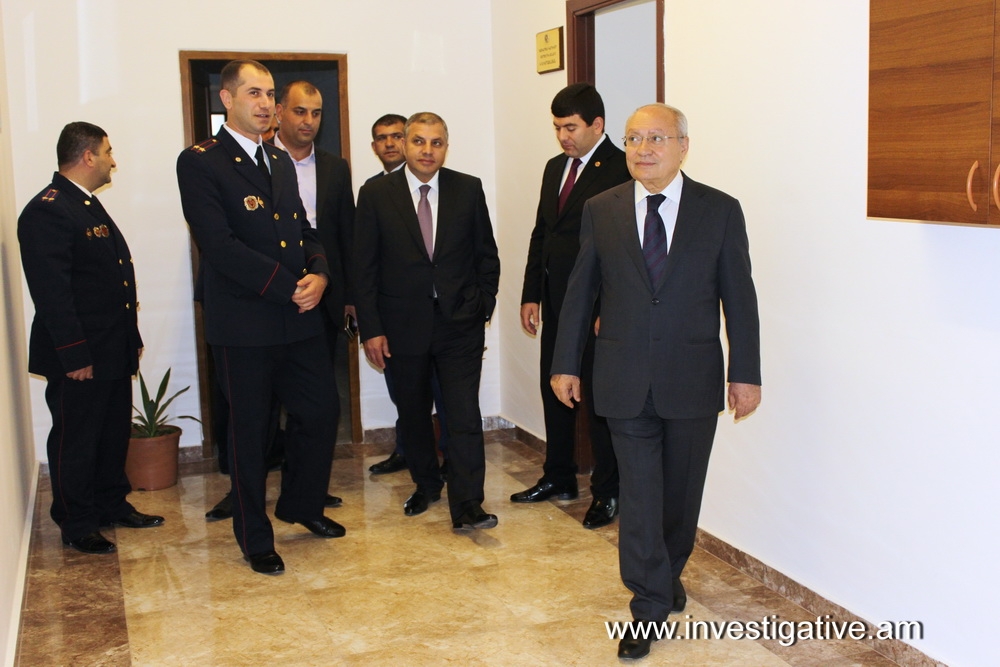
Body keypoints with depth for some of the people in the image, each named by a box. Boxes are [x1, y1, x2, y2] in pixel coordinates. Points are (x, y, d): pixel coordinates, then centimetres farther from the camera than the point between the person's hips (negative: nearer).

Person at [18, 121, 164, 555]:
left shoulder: (89, 206, 16)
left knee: (114, 433, 19)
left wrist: (131, 337, 18)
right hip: (79, 357, -9)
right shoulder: (47, 211, -17)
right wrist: (74, 356, -22)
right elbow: (51, 292, -21)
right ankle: (76, 528, 16)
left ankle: (112, 506, 34)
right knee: (75, 442, 4)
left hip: (113, 352, 10)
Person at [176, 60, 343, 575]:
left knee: (322, 415, 10)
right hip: (243, 324, -6)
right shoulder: (200, 162, -8)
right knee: (249, 431, 7)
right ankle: (254, 537, 24)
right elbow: (219, 245, -18)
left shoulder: (280, 161, 15)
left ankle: (301, 505, 35)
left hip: (300, 319, 6)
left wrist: (319, 274, -6)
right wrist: (289, 287, -18)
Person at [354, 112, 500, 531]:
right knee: (413, 414, 14)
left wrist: (483, 306, 3)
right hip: (403, 324, 1)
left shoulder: (469, 190, 2)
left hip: (460, 323, 0)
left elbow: (487, 255, 9)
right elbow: (365, 267, -2)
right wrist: (370, 328, -6)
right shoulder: (376, 194, -2)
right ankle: (425, 484, 34)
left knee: (465, 415, -7)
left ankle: (466, 505, -3)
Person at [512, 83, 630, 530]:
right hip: (555, 304, 8)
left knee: (600, 399, 2)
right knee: (554, 391, 16)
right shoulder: (555, 168, 13)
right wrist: (531, 294, 11)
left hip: (598, 307, -8)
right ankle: (558, 478, 31)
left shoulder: (620, 170, -12)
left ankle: (607, 492, 15)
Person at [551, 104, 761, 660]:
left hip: (693, 379, 0)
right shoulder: (601, 211, 2)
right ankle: (650, 604, 14)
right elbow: (581, 292, 7)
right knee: (640, 494, 2)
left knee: (682, 492, 14)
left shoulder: (721, 211, -2)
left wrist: (746, 373, -2)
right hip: (626, 379, 0)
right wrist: (566, 363, 6)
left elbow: (740, 297, 0)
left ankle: (669, 574, 39)